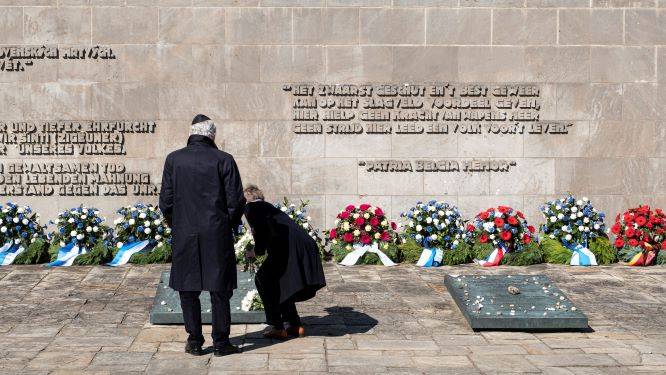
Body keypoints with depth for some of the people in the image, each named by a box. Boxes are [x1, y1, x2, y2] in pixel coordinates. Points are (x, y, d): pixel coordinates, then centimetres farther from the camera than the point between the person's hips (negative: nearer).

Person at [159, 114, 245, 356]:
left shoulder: (174, 160, 0)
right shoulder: (223, 160, -5)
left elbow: (165, 201, 1)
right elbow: (236, 200, -5)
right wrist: (229, 224, 12)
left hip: (184, 234, 1)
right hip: (217, 235, -1)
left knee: (188, 289, 10)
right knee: (219, 290, 6)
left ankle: (194, 341, 13)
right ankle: (220, 342, 10)